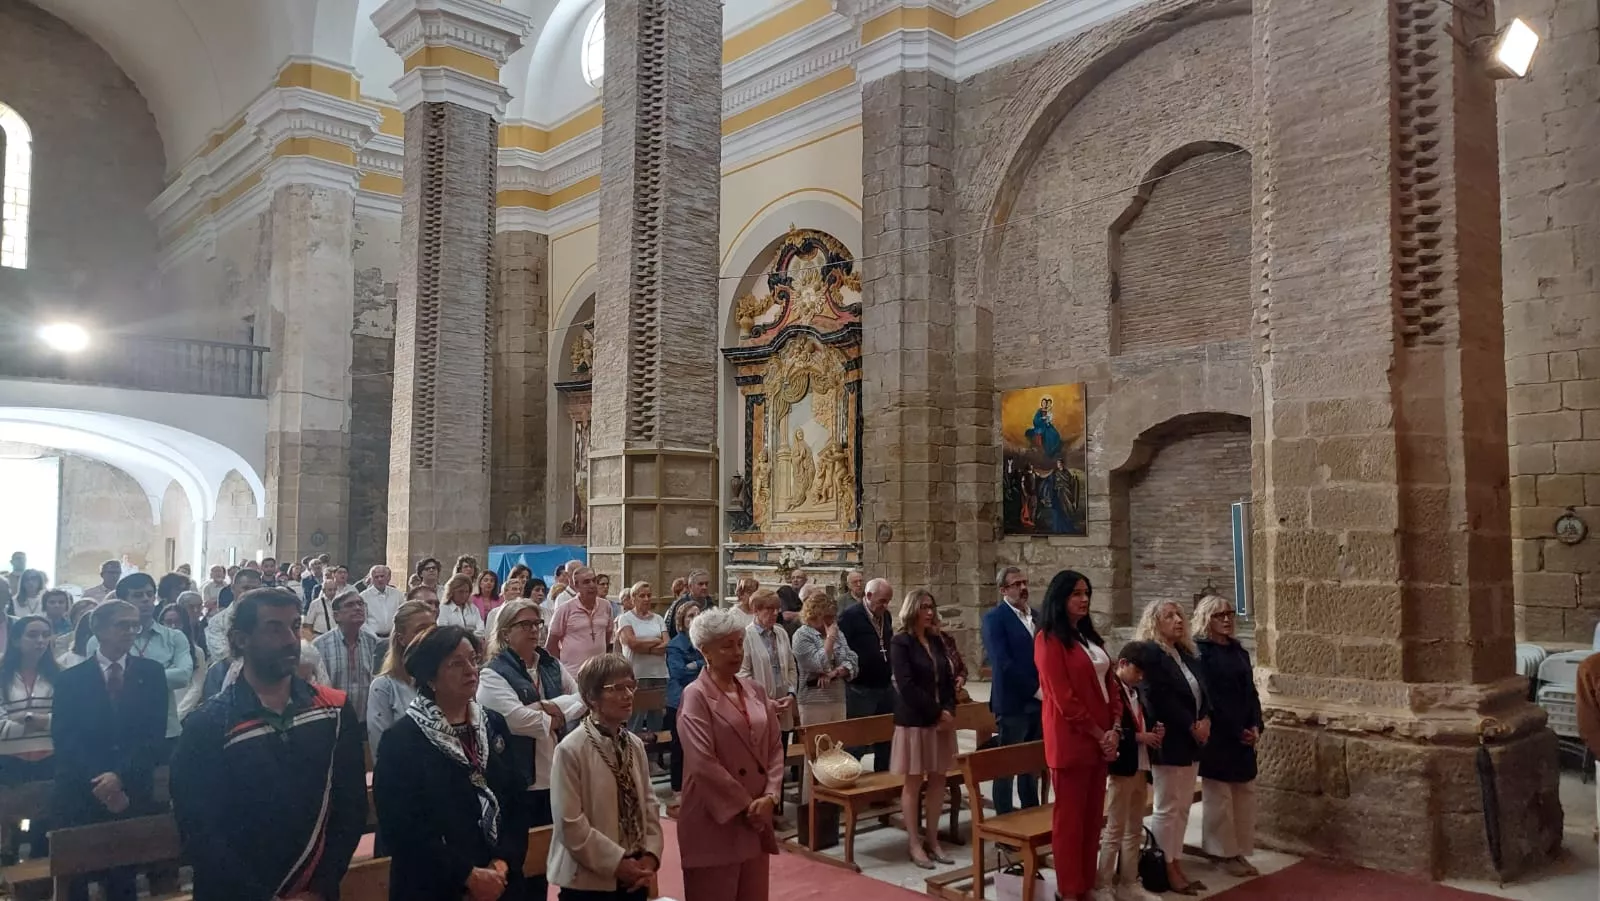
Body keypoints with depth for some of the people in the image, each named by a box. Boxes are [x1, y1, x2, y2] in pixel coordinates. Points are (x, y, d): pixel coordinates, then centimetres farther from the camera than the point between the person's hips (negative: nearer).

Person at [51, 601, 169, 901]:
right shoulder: (70, 680, 3)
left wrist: (121, 777, -16)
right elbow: (64, 742, -5)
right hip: (80, 797, 0)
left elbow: (154, 735, -4)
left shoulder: (151, 673, 3)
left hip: (133, 794, 0)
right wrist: (98, 783, -15)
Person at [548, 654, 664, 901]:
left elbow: (647, 803, 9)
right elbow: (570, 824, -17)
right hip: (589, 880, -6)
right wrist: (616, 862, -14)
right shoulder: (571, 750, -15)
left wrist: (651, 855, -4)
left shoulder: (635, 744, 6)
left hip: (634, 876, 6)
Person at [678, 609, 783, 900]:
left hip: (757, 818, 6)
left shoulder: (755, 690, 9)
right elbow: (703, 763, -18)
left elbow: (775, 747, 8)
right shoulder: (695, 696, -11)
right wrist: (744, 806, -14)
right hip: (715, 820, -6)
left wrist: (770, 797, -7)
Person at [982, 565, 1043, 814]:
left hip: (1039, 701, 6)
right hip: (1013, 702, -6)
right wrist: (1034, 689, -16)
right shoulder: (994, 618, -9)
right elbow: (1002, 663, -17)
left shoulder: (1035, 615, 13)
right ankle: (1005, 817, 11)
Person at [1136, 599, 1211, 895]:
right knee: (1168, 808, -1)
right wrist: (1192, 726, -15)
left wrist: (1206, 720, -5)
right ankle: (1166, 870, 8)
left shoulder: (1189, 654, 14)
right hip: (1168, 741, -8)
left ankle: (1176, 865, 20)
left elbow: (1204, 691, 12)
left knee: (1183, 807, 12)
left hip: (1192, 740, 8)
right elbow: (1161, 699, -18)